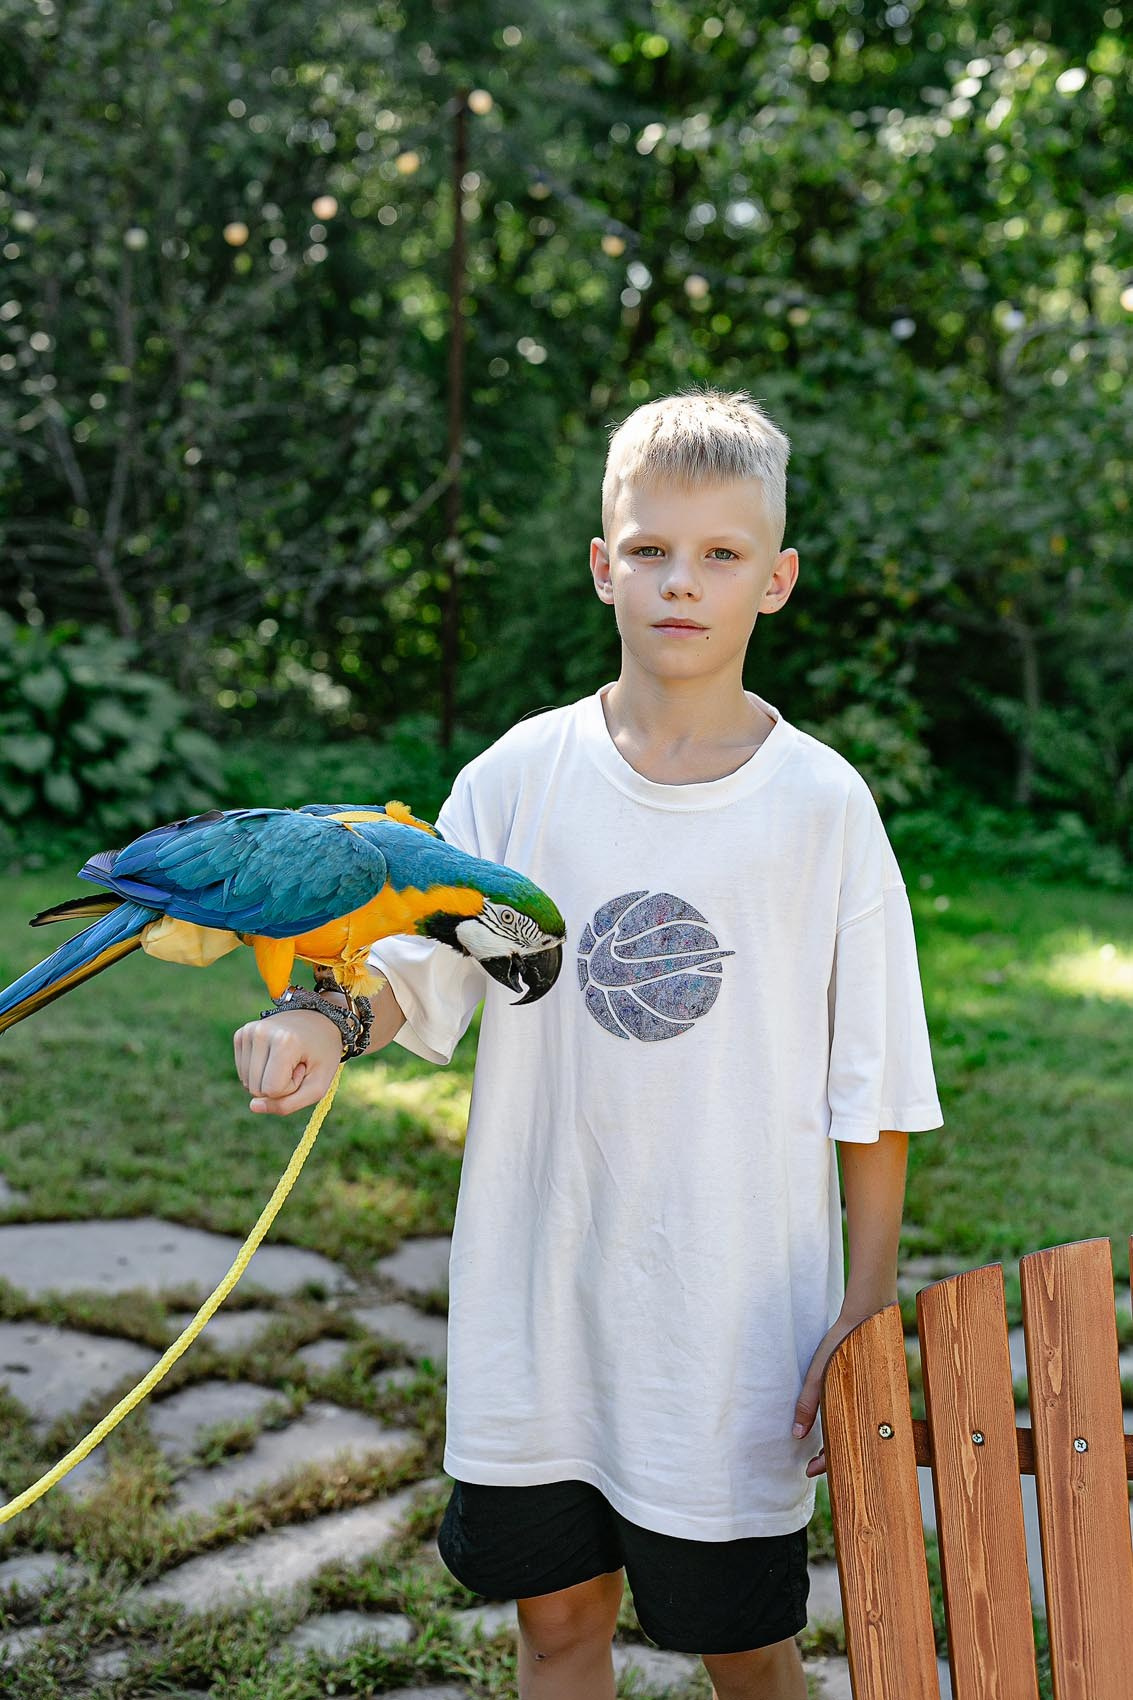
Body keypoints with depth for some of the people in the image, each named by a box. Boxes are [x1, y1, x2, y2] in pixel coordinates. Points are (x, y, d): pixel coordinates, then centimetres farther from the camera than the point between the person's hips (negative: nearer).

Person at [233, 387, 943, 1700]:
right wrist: (327, 1025, -22)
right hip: (539, 1295, 2)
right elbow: (424, 969, 0)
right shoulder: (520, 776, -2)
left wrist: (868, 1306, -3)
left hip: (739, 1312, -2)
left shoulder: (822, 804, -7)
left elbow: (872, 1084, -3)